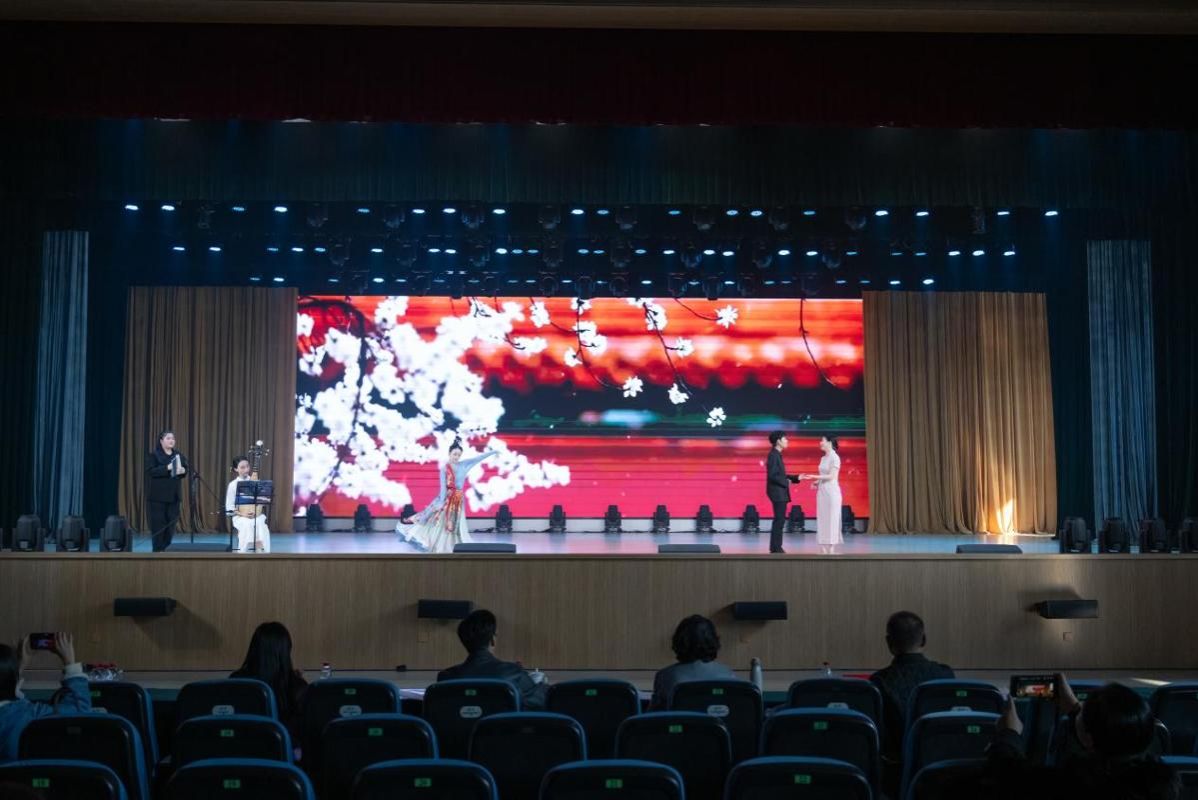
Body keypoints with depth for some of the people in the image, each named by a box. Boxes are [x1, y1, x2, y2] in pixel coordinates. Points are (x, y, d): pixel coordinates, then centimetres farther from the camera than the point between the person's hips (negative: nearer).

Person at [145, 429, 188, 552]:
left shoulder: (179, 455, 12)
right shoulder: (152, 455, -3)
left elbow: (187, 467, 8)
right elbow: (151, 471, -16)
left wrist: (183, 470, -15)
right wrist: (167, 468, -26)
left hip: (173, 495, 5)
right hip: (158, 496, -5)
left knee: (171, 523, 5)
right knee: (158, 524, -4)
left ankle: (167, 550, 13)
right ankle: (158, 551, 2)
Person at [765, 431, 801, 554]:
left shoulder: (777, 455, 15)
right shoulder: (773, 455, -15)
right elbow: (772, 475, -22)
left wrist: (796, 478, 12)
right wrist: (786, 482, -13)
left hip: (780, 492, 10)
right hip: (777, 492, -10)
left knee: (780, 520, 11)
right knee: (779, 520, -8)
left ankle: (776, 547, 15)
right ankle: (775, 547, -5)